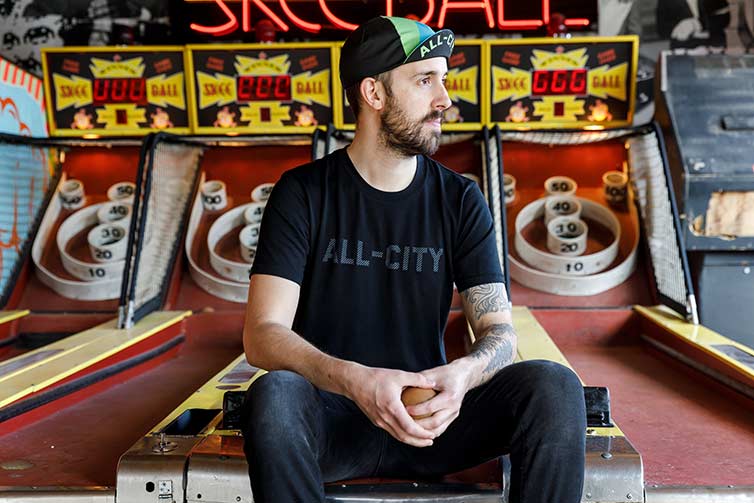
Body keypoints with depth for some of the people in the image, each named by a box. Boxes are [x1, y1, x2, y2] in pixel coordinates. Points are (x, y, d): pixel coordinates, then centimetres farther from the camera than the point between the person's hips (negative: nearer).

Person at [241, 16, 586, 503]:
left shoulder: (461, 200, 3)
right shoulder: (303, 193, -5)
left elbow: (499, 332, -2)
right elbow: (262, 335, -14)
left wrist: (462, 374, -26)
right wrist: (356, 381, -32)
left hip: (429, 416, 2)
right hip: (332, 414, -2)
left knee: (555, 386, -24)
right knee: (274, 395, -35)